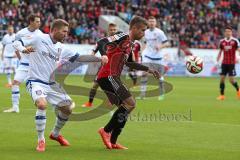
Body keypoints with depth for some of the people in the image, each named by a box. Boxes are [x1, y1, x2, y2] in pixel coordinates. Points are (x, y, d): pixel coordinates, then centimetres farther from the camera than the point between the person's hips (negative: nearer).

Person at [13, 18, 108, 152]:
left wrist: (99, 59, 0)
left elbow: (80, 58, 9)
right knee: (42, 104, -32)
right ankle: (41, 140, -16)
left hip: (53, 84, 7)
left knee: (69, 108, 6)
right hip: (36, 82, -7)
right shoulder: (38, 39, -8)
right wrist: (23, 49, -30)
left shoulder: (61, 48, 9)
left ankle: (55, 134, 33)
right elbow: (17, 43, -6)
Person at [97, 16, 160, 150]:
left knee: (125, 109, 11)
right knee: (130, 103, -14)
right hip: (108, 77, -10)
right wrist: (104, 56, -36)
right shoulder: (123, 38, -9)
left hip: (112, 78, 10)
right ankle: (106, 130, -8)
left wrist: (149, 70, 37)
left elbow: (129, 63, 35)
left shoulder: (130, 44, 20)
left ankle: (113, 142, 14)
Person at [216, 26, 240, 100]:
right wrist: (217, 60, 9)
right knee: (222, 79, -2)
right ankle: (222, 95, 5)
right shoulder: (222, 41, 4)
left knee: (231, 80, -6)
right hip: (224, 63, 4)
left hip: (231, 63, -4)